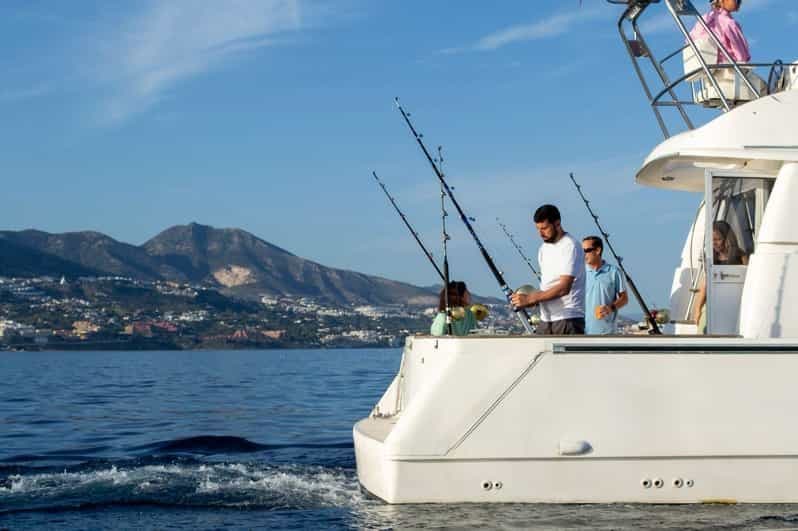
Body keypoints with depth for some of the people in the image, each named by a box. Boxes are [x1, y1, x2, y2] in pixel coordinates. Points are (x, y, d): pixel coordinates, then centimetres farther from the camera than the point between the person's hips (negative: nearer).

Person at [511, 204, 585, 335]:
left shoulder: (570, 246, -11)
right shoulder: (543, 249, 16)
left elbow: (564, 288, -20)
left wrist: (530, 298, -19)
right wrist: (534, 299, 2)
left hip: (568, 319, -8)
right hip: (546, 319, 8)